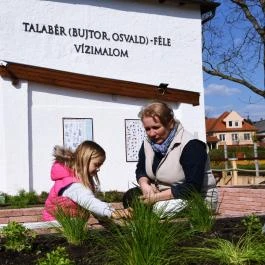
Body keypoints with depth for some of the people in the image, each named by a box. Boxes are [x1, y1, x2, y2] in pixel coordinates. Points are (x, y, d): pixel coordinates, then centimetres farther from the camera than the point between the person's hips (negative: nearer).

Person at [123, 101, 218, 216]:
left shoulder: (191, 146, -22)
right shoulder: (148, 143, 1)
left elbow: (193, 187, -28)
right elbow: (140, 170, 11)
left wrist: (157, 197, -28)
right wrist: (145, 185, -13)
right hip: (164, 195, 7)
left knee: (160, 207, -32)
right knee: (130, 196, -12)